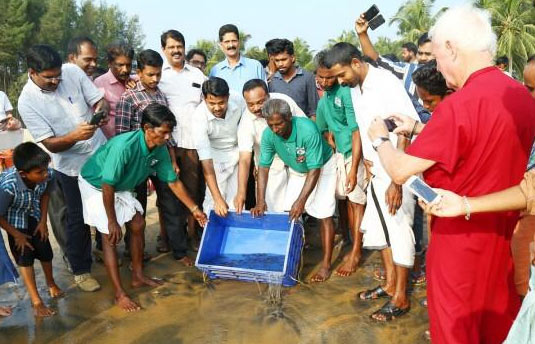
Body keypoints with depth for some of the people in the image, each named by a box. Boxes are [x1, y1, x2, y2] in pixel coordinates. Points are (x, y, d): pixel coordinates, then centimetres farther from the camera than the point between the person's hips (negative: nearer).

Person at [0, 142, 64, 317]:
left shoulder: (47, 174, -30)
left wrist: (43, 221, -2)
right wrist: (16, 235, -10)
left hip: (34, 217, 4)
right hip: (14, 220, -4)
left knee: (46, 252, 11)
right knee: (24, 257, -2)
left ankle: (51, 283, 41)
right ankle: (36, 301, 11)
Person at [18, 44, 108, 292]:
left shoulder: (72, 72, -10)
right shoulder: (27, 102, -17)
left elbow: (99, 100, -3)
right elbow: (50, 144, -17)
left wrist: (101, 110, -26)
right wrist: (75, 136, -36)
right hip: (72, 167, -3)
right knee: (78, 219, 6)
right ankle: (80, 269, 25)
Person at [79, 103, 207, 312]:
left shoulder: (160, 150, -16)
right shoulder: (124, 146, -38)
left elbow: (173, 182, -4)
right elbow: (107, 186, -31)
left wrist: (194, 209, -2)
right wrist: (112, 222, -23)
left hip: (121, 187, 7)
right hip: (95, 185, -7)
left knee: (138, 225, 6)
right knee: (110, 236, -10)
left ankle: (138, 277, 21)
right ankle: (119, 294, -3)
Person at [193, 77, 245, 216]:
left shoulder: (238, 101, -23)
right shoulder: (200, 117, -30)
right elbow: (207, 164, -31)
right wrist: (217, 198, -35)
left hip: (238, 152, 2)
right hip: (216, 155, -2)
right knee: (214, 203, -11)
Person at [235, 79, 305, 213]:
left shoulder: (284, 101, -23)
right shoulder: (246, 122, -28)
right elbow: (244, 160, -32)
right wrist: (241, 192, -42)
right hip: (271, 166, -2)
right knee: (277, 209, -2)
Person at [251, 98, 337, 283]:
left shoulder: (308, 130, -37)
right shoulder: (268, 135, -22)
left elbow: (314, 170, -33)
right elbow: (264, 167, -16)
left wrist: (301, 201, -36)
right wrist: (260, 201, -24)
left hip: (322, 168, -5)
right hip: (297, 171, 5)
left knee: (324, 215, -8)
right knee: (290, 214, 0)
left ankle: (326, 265, 2)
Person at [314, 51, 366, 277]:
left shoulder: (346, 93, -19)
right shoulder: (324, 98, 5)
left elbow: (357, 131, -20)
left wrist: (353, 168, -21)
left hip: (355, 153, -7)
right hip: (339, 152, 7)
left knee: (356, 201, 0)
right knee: (346, 200, 13)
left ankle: (356, 252, 12)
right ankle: (354, 246, 27)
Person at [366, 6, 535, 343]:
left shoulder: (459, 105, -24)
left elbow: (400, 171, -20)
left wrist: (381, 138, -1)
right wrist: (421, 131, 13)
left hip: (461, 235, -7)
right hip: (503, 231, 7)